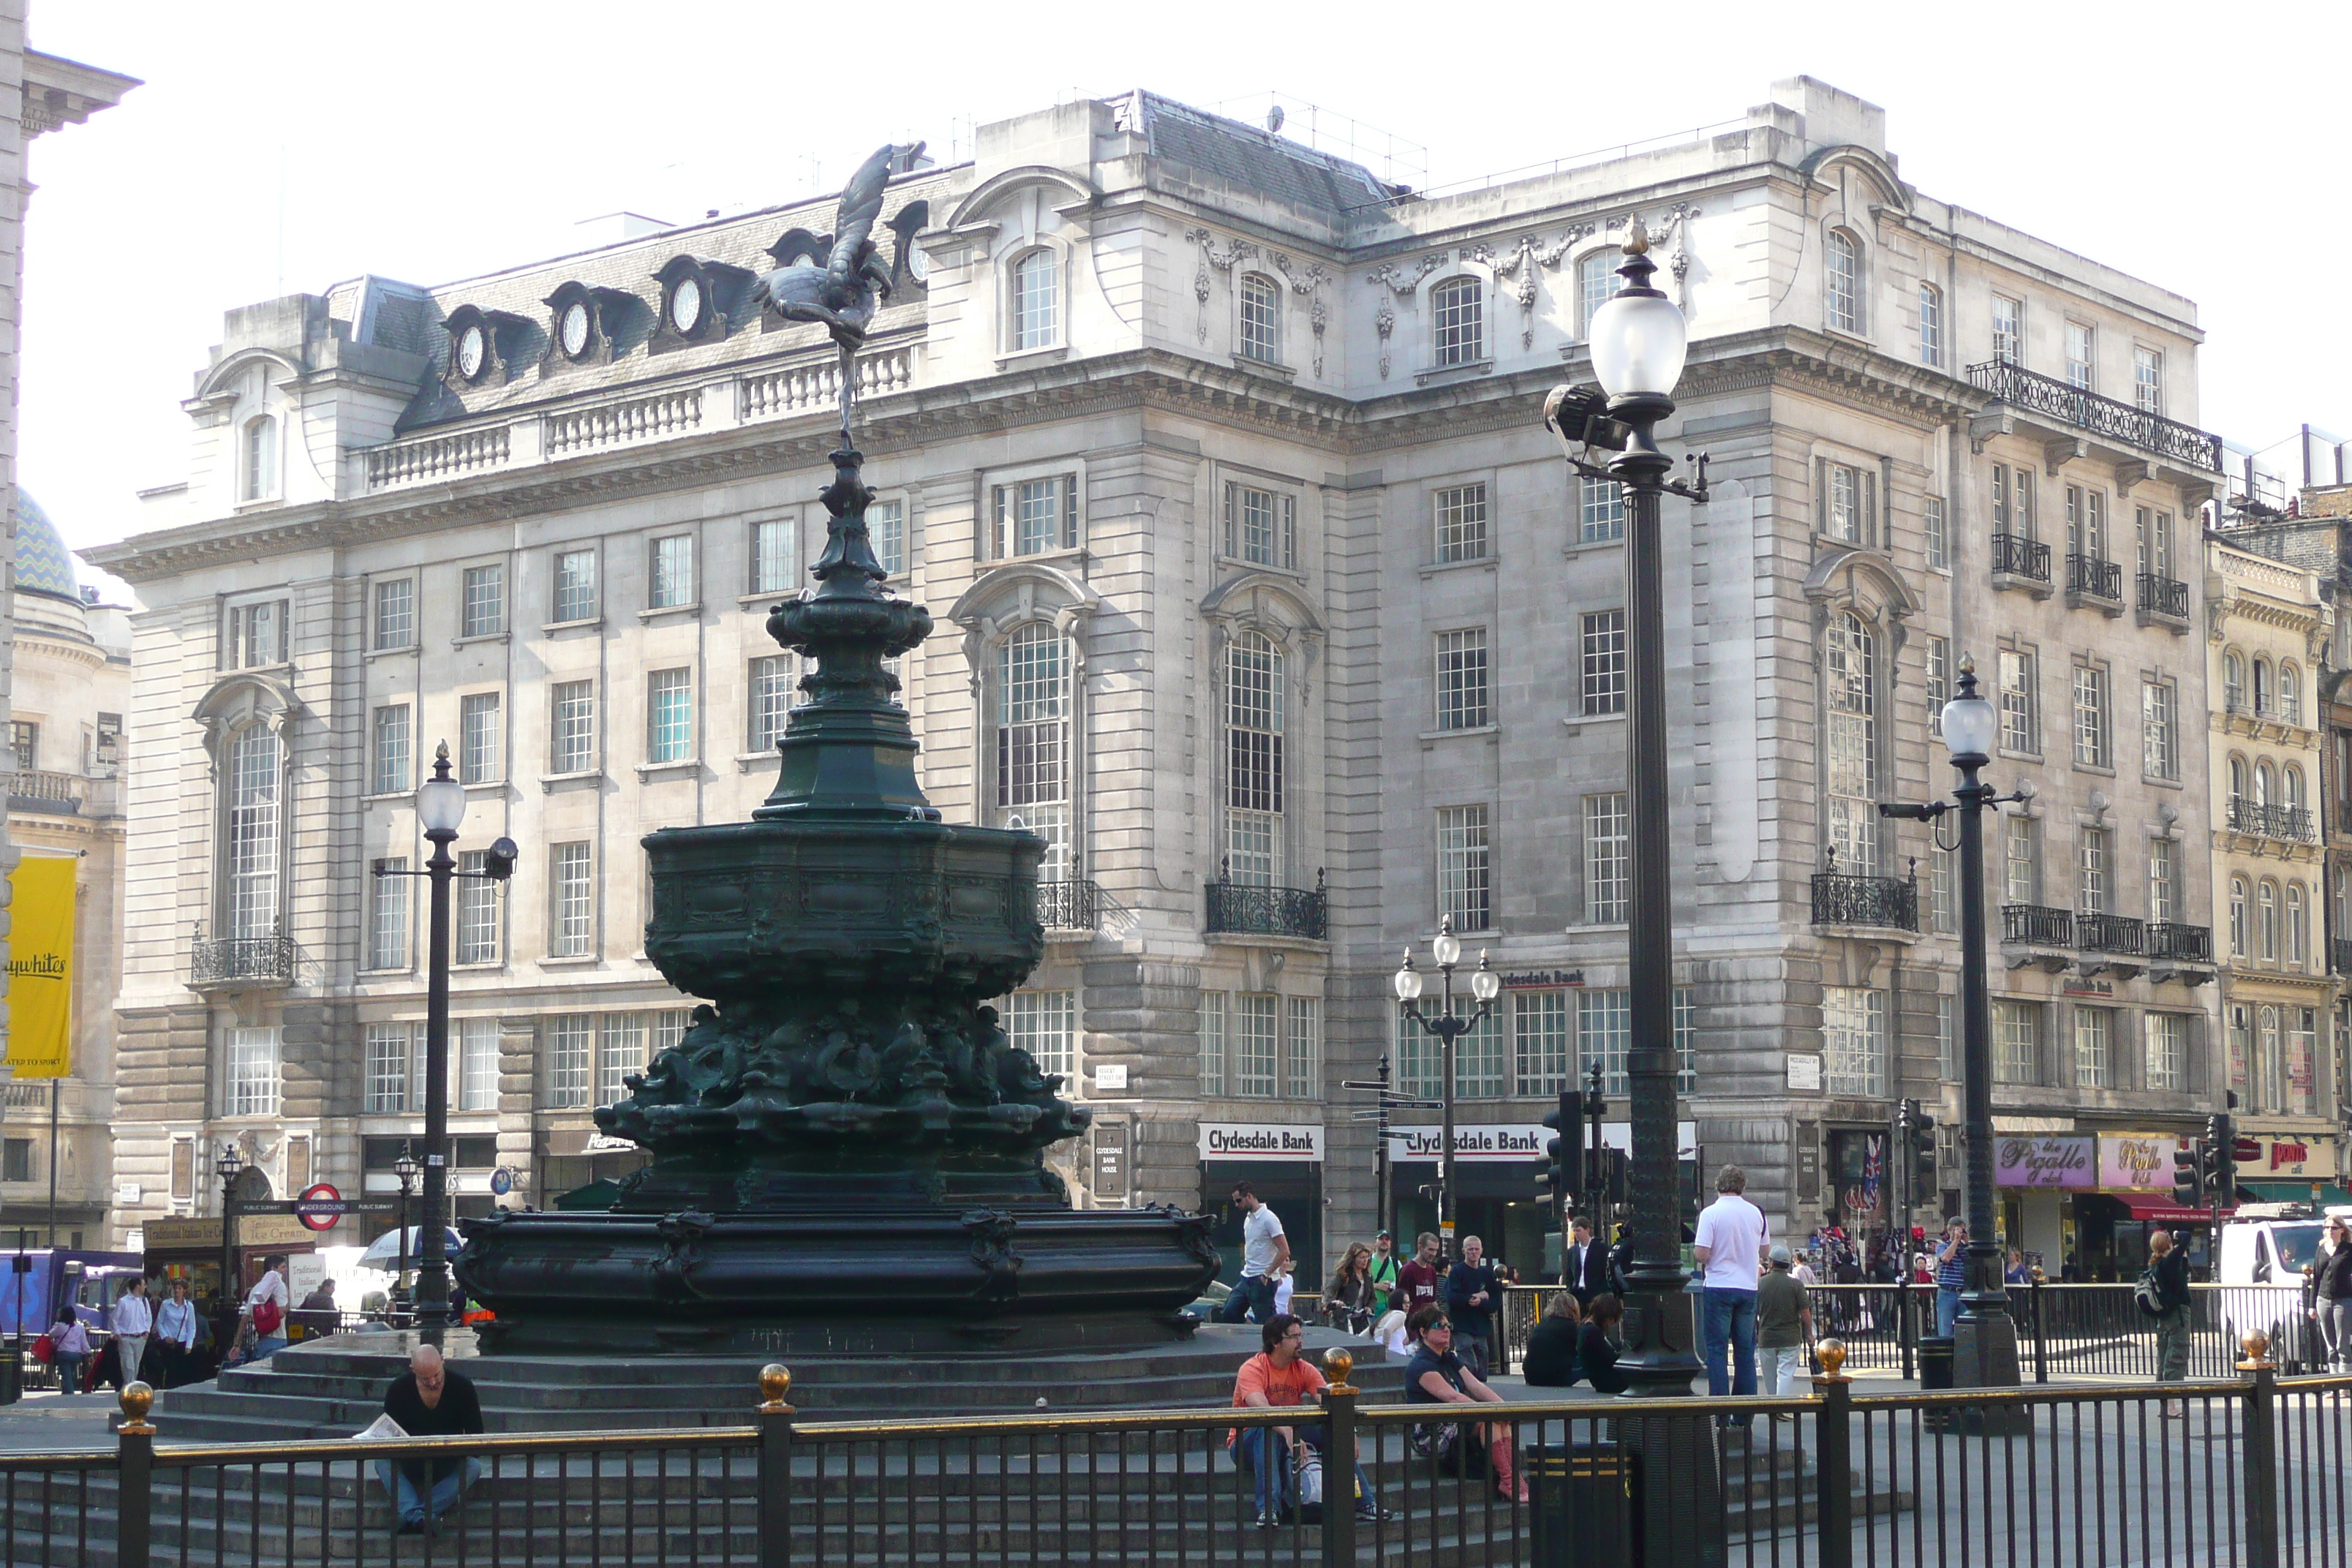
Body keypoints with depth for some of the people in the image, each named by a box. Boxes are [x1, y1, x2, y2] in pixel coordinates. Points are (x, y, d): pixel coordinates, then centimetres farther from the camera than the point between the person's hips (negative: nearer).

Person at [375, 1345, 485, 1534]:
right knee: (382, 1462, -30)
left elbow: (475, 1434, -6)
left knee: (474, 1467, -33)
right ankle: (418, 1518, -50)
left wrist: (455, 1451, -28)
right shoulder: (398, 1389, -6)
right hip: (410, 1466, 0)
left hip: (450, 1465, 0)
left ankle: (409, 1516, -43)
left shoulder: (462, 1386, -7)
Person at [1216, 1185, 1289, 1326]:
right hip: (1247, 1279, 9)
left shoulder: (1268, 1219, -14)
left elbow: (1284, 1251, -19)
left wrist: (1266, 1274, -18)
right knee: (1227, 1314, 3)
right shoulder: (1248, 1218, 14)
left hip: (1263, 1282, -9)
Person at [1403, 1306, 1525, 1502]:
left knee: (1501, 1419, -13)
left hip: (1456, 1423, 9)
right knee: (1490, 1419, -25)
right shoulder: (1420, 1366, -12)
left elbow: (1477, 1386, 5)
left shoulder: (1451, 1360, 17)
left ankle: (1514, 1479, -24)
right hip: (1430, 1433, -9)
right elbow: (1452, 1397, -23)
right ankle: (1506, 1479, -26)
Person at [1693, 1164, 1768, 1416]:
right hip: (1748, 1288, 4)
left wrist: (1695, 1250, 7)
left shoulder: (1711, 1213, -10)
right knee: (1745, 1350, 10)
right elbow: (1764, 1251, 15)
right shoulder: (1756, 1213, 3)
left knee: (1717, 1349, 1)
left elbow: (1702, 1254, -14)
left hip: (1718, 1288, -4)